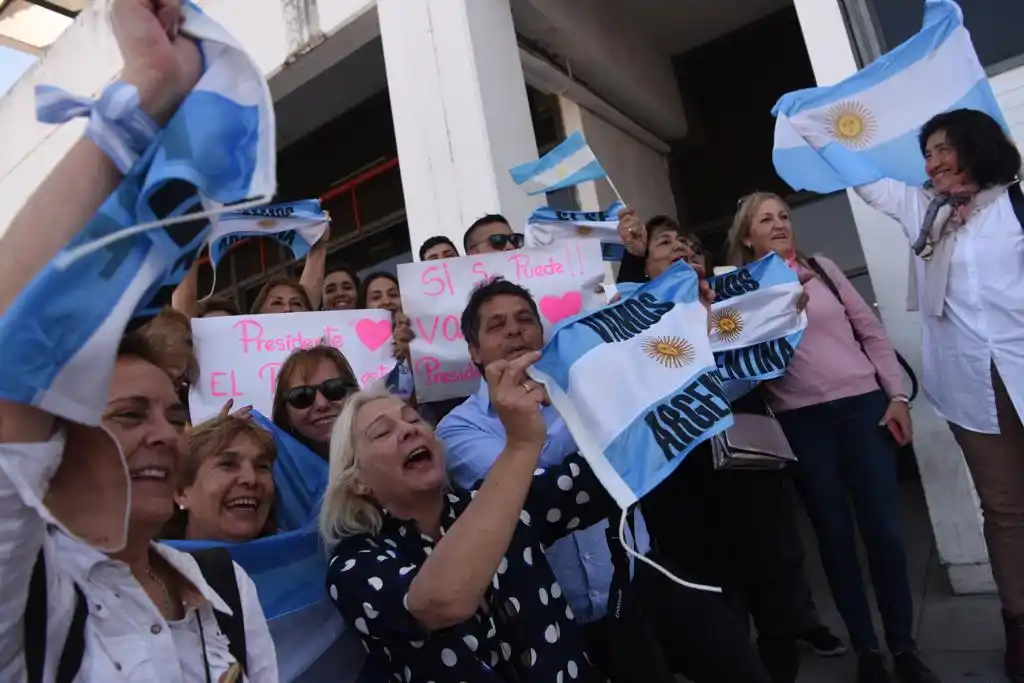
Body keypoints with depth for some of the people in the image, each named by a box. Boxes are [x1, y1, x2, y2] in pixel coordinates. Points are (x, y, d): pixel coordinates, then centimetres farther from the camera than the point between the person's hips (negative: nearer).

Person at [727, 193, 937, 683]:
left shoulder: (822, 267, 9)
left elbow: (871, 331, 10)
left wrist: (897, 394, 3)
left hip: (863, 405, 2)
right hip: (801, 421, -2)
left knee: (884, 529, 4)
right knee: (835, 535, 7)